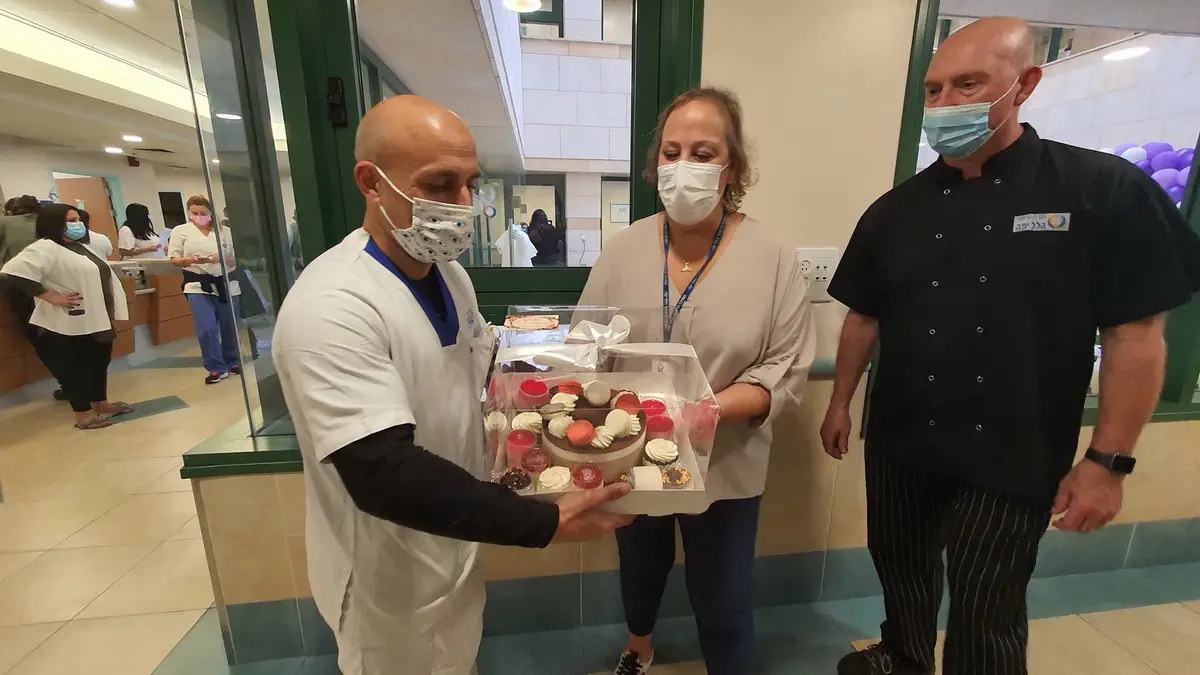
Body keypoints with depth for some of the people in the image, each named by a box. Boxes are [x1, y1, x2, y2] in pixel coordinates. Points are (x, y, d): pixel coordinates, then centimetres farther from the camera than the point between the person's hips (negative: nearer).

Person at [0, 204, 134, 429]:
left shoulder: (80, 247, 15)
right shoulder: (45, 248, -14)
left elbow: (99, 276, 21)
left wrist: (110, 313, 15)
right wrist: (51, 297, -22)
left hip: (96, 320, 9)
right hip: (72, 324, -9)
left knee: (100, 362, 16)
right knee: (75, 367, 2)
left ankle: (101, 404, 29)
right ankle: (84, 414, 10)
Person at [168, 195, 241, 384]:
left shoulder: (224, 231, 6)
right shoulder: (180, 231, 4)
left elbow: (236, 258, 6)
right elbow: (174, 260, 2)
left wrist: (222, 259, -14)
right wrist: (190, 260, -18)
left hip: (226, 284, 1)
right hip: (199, 285, -1)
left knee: (230, 328, 9)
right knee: (207, 329, -9)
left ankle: (232, 363, 27)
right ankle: (216, 368, 3)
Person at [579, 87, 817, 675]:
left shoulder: (772, 256, -12)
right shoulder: (624, 250, -7)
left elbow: (785, 370, -13)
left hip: (723, 467, -2)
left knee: (723, 604, 16)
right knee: (641, 566, 29)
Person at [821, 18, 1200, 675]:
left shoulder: (1105, 190, -7)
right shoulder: (895, 210, 1)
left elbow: (1136, 334, -7)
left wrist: (1108, 460, -9)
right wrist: (840, 403, 6)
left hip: (1013, 459, -3)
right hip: (898, 445, 4)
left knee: (987, 614, 13)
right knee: (900, 568, 22)